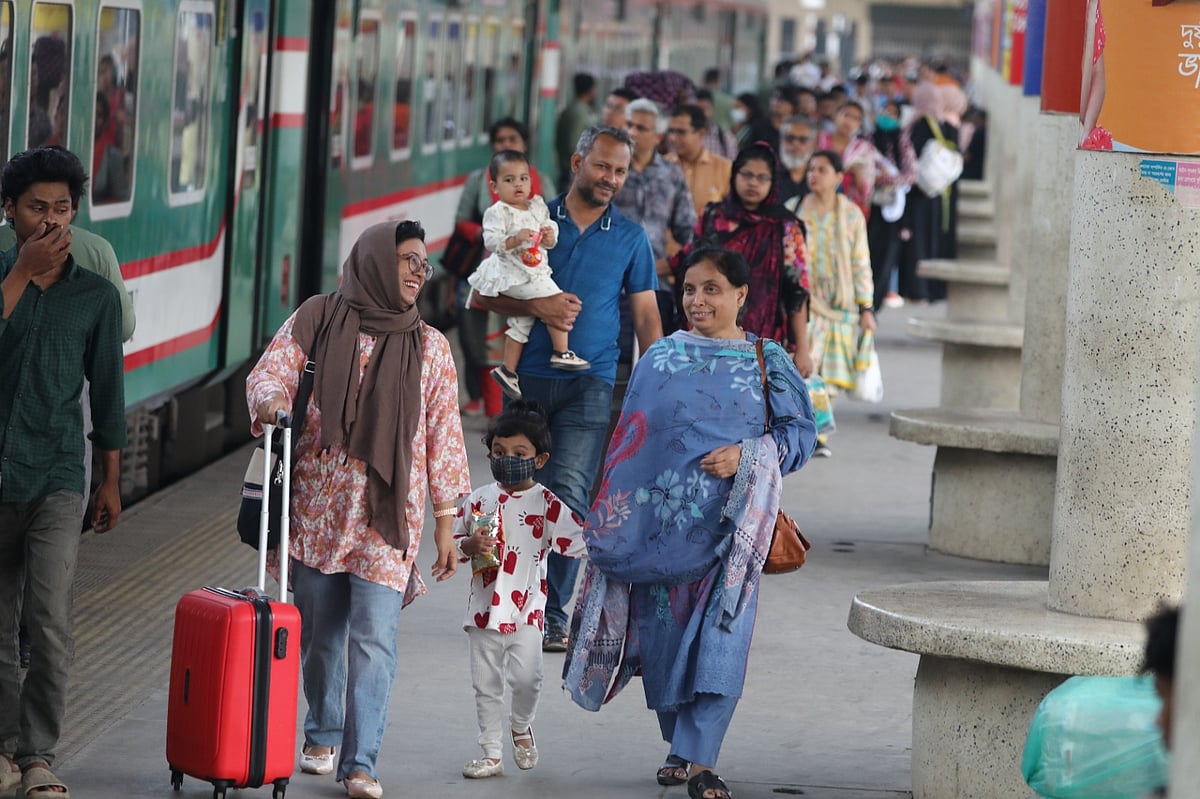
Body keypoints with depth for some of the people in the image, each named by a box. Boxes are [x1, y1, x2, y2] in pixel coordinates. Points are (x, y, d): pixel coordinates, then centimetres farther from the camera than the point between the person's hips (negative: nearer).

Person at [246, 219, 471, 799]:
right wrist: (270, 400, -27)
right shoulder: (318, 319, 3)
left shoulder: (429, 347, 7)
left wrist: (445, 520, 5)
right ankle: (323, 736, 31)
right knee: (319, 629, 10)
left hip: (388, 513, 0)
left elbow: (442, 435, 8)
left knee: (374, 638, -9)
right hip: (317, 506, 0)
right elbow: (269, 373, -1)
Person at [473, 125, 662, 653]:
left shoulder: (630, 238, 10)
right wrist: (537, 307, -12)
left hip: (590, 383, -1)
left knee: (569, 495, -12)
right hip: (529, 376, 1)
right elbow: (486, 293, 6)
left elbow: (646, 317, 11)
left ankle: (552, 613, -11)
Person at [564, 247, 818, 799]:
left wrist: (746, 456, -15)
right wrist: (614, 520, 6)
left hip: (729, 523, -2)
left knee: (719, 636, -8)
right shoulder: (661, 359, 6)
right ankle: (681, 746, 22)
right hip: (662, 520, 2)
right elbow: (629, 442, 9)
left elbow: (801, 433, 1)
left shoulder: (767, 362, 3)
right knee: (664, 629, 5)